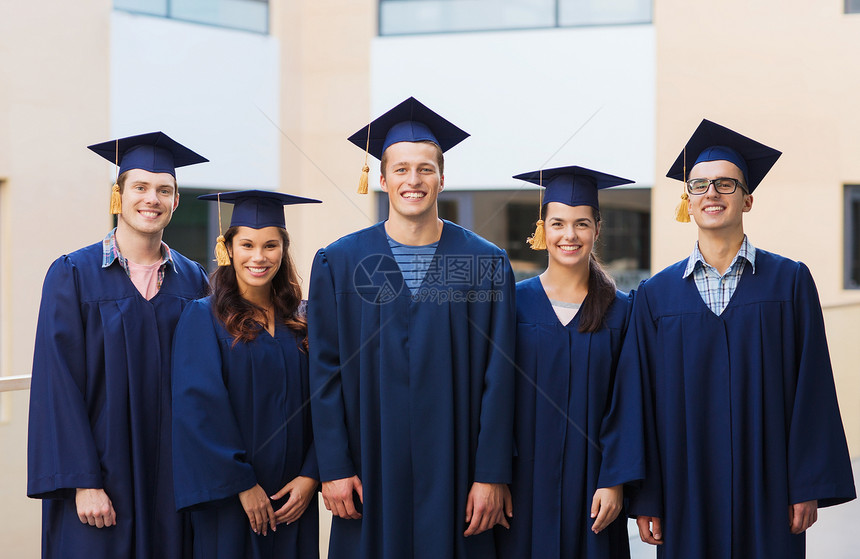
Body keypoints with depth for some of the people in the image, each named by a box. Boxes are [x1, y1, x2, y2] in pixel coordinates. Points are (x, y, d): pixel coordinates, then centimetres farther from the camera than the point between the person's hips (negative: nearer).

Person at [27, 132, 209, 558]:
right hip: (101, 474, -3)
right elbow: (58, 383, -8)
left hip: (171, 483, 3)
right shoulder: (73, 275, -3)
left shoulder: (192, 281, 7)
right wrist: (82, 482, -14)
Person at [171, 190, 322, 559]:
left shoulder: (300, 322, 8)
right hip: (230, 499, -4)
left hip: (293, 500, 4)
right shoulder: (203, 318, -4)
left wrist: (310, 476, -8)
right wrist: (242, 484, -15)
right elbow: (199, 407, -11)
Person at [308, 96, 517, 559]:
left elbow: (498, 378, -2)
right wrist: (333, 468, -5)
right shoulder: (338, 263, 2)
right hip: (372, 470, 0)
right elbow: (325, 373, 1)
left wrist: (492, 476, -6)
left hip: (453, 470, 0)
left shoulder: (487, 264, 0)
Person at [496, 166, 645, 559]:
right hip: (526, 480, 0)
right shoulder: (514, 302, 1)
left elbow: (625, 405, 0)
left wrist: (614, 482, -8)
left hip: (590, 480, 0)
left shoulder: (619, 311, 2)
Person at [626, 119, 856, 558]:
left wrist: (808, 487, -6)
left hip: (766, 488, -1)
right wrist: (644, 500, -1)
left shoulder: (789, 282, 2)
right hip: (686, 491, 1)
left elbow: (812, 389, -1)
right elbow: (642, 401, 4)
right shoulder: (656, 295, 5)